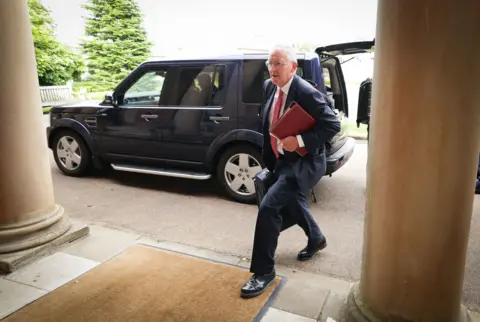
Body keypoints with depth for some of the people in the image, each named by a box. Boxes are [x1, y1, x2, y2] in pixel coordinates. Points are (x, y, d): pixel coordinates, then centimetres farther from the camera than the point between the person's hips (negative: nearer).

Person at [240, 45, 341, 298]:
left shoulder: (307, 93, -21)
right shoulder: (269, 87, 2)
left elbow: (333, 125, -19)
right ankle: (316, 239, 53)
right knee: (293, 204, 24)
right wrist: (269, 158, 12)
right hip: (282, 160, 9)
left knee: (269, 206, -19)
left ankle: (264, 270, -2)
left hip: (305, 162, -8)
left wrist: (300, 140, -28)